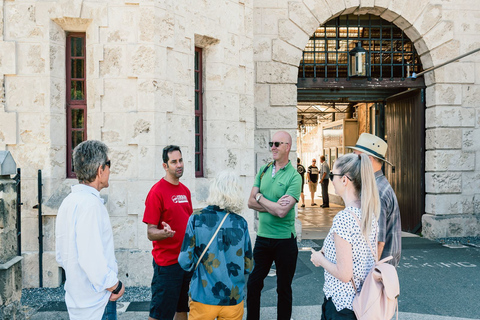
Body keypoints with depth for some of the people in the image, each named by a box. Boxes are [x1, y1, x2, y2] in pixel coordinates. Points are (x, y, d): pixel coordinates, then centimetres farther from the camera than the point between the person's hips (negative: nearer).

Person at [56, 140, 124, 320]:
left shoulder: (68, 202, 7)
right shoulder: (90, 204, -22)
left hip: (75, 300, 9)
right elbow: (92, 259, -28)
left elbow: (61, 256, 14)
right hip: (96, 305, -9)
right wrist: (115, 285, -13)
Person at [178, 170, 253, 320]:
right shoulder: (241, 223, -8)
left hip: (203, 298, -1)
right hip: (234, 298, 1)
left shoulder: (196, 219, -11)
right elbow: (248, 267, -2)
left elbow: (185, 262, -11)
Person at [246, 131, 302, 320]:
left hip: (285, 240, -4)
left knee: (284, 288, 13)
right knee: (253, 283, 13)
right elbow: (251, 202, -1)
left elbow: (282, 211, -22)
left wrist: (260, 198, -9)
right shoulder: (263, 170, 4)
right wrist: (274, 206, -16)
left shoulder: (294, 177, -12)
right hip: (262, 237, 4)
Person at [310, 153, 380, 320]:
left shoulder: (343, 218, -25)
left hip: (342, 304, -8)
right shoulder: (370, 213, 0)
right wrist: (329, 251, 10)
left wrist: (320, 259, -8)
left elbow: (344, 274, -24)